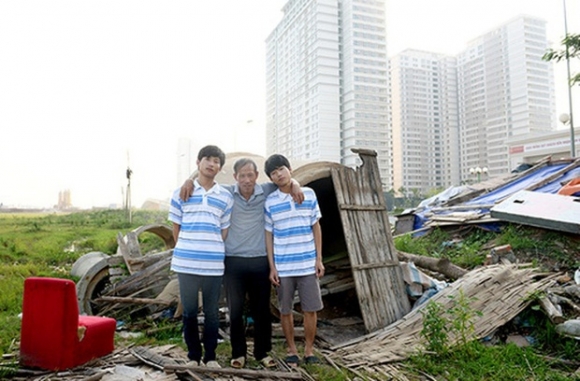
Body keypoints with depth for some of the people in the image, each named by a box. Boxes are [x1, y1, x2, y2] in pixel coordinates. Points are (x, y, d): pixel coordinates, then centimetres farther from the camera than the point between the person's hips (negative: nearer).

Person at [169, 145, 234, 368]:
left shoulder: (226, 197, 7)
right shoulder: (181, 193, 4)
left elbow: (224, 231, 10)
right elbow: (176, 228, 9)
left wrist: (213, 252, 5)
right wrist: (184, 251, 10)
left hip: (214, 264, 1)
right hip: (186, 263, -1)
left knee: (212, 313, 10)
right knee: (189, 312, 9)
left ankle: (210, 356, 23)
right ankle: (193, 355, 24)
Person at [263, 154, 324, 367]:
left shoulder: (309, 195, 1)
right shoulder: (270, 202, -1)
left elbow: (316, 228, 6)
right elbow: (269, 235, 3)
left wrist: (319, 259, 2)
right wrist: (272, 267, -1)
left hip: (308, 264, 1)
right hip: (283, 267, 0)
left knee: (310, 309, 5)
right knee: (285, 311, 8)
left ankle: (309, 349, 24)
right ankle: (292, 350, 26)